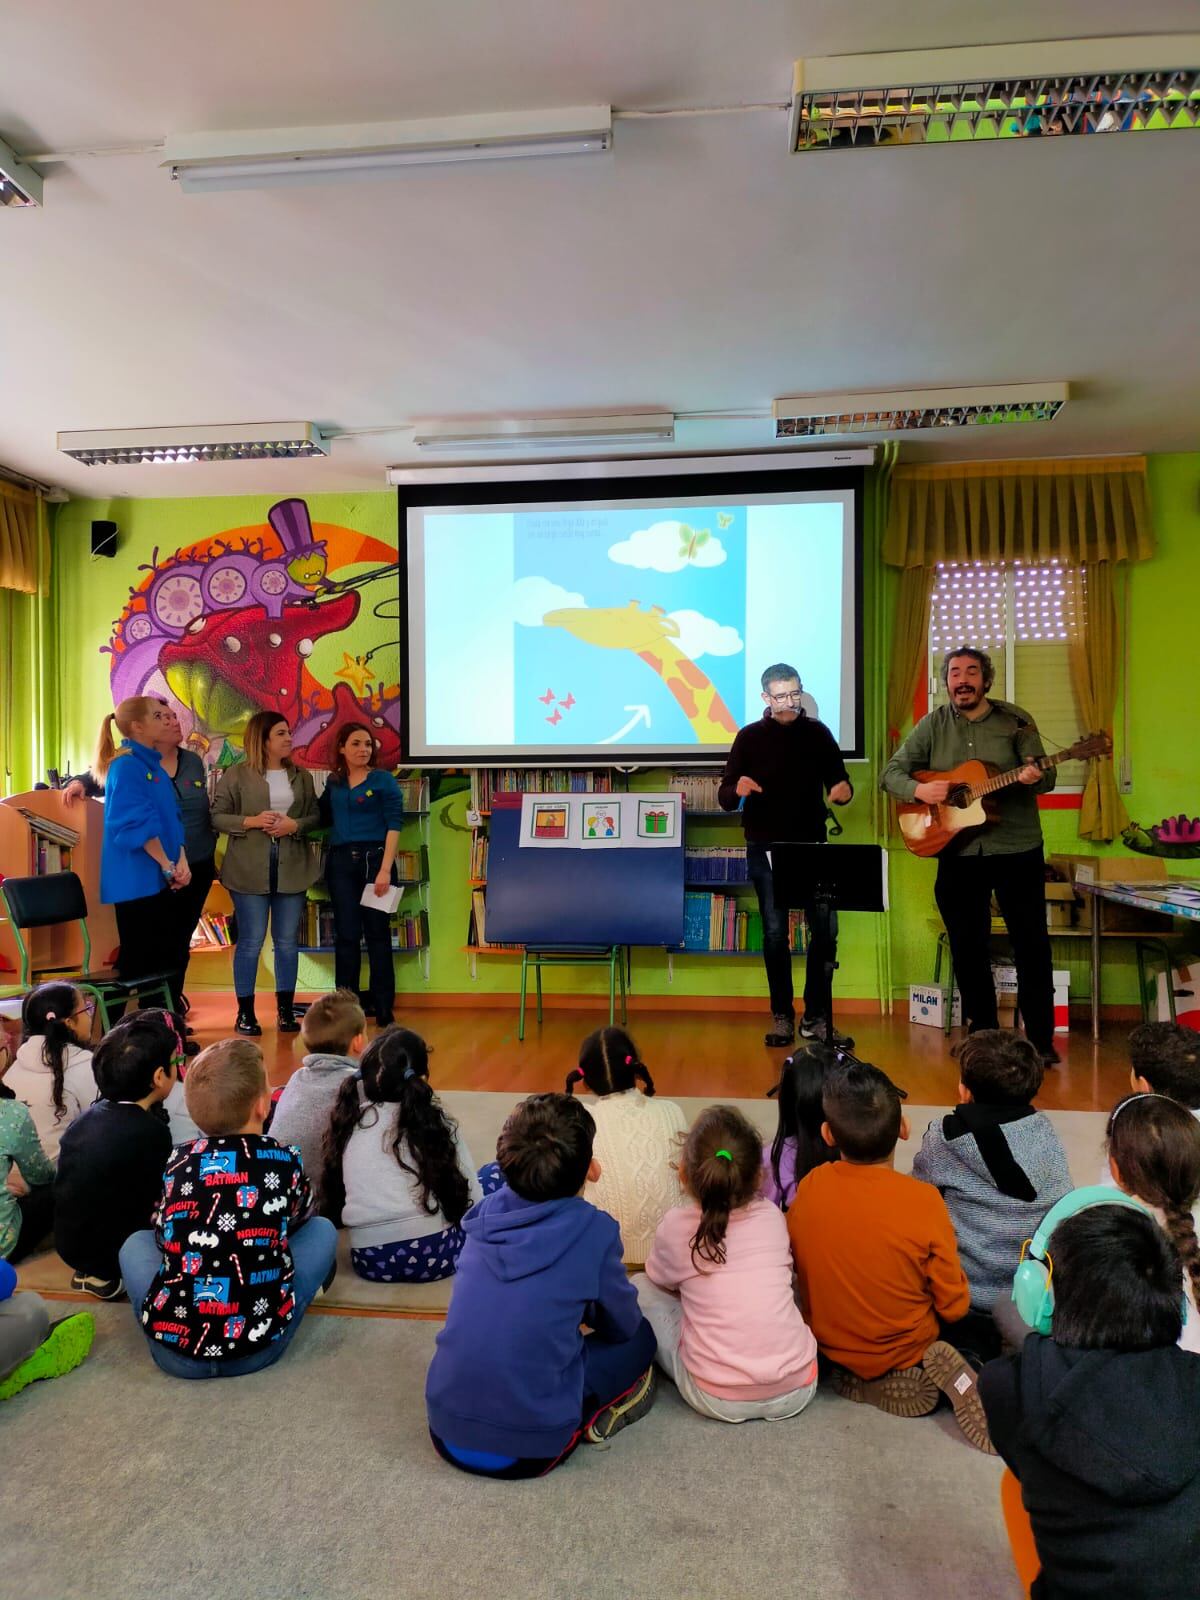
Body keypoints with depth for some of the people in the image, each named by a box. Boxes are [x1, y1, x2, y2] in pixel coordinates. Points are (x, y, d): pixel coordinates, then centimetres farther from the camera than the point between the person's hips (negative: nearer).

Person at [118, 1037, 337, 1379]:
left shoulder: (177, 1161, 2)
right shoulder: (286, 1163, -2)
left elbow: (165, 1235, 17)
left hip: (173, 1352, 3)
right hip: (259, 1348, -3)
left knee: (136, 1242, 26)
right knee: (322, 1228, 16)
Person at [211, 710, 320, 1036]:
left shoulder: (301, 776, 8)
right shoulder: (236, 775, -2)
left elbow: (315, 816, 9)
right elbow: (216, 816, -3)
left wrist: (295, 825, -10)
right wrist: (250, 821, -17)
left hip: (292, 868, 3)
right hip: (250, 869, -3)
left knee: (288, 942, 9)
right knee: (250, 942, 1)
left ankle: (285, 1010, 20)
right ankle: (245, 1012, 14)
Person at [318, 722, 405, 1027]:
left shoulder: (383, 780, -1)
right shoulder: (333, 782, 11)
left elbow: (394, 825, -8)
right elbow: (323, 820, 11)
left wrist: (386, 869, -16)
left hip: (374, 859, -3)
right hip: (340, 862, 3)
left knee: (378, 934, 2)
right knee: (346, 935, 7)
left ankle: (384, 1009, 11)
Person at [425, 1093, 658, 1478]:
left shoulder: (486, 1214, -3)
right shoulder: (593, 1231, -16)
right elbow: (623, 1325, 3)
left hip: (446, 1434, 5)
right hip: (526, 1451, -4)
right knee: (640, 1336, 12)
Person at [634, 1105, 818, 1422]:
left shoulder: (677, 1227, -8)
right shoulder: (772, 1217, 0)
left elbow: (660, 1277, 13)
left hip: (717, 1400, -3)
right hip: (798, 1390, 4)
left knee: (641, 1288, 11)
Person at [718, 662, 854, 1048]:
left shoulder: (818, 732, 5)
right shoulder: (750, 737, 0)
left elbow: (839, 781, 9)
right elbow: (724, 798, -2)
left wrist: (843, 791, -16)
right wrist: (738, 790, -26)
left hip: (812, 845, 2)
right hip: (766, 849, -1)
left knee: (826, 929, -2)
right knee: (775, 934, 4)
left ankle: (816, 1017, 11)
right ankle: (782, 1016, 17)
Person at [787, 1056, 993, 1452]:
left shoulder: (809, 1188, -19)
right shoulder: (923, 1201, -26)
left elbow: (793, 1264, -2)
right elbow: (954, 1306, -16)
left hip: (828, 1349, 2)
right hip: (903, 1354, -2)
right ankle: (919, 1373, -9)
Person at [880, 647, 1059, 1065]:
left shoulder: (1016, 720, -1)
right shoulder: (933, 724, 4)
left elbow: (1046, 776, -3)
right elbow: (891, 772, 2)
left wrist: (1035, 777, -27)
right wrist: (918, 788, -18)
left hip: (1017, 849, -1)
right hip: (958, 852, 2)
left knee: (1031, 945, 2)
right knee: (968, 948, 9)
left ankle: (1041, 1039, 16)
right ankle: (983, 1032, 24)